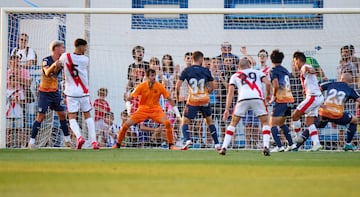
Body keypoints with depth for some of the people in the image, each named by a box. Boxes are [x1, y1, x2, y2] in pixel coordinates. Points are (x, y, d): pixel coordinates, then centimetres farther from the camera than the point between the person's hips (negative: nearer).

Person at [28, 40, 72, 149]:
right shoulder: (46, 60, -17)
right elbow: (47, 73, -33)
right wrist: (54, 65, -52)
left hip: (55, 92, 6)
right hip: (44, 92, -6)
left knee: (62, 114, 8)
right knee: (41, 116, -11)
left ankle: (67, 140, 17)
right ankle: (32, 141, -6)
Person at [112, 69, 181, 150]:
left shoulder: (160, 86, -10)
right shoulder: (141, 86, -12)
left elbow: (169, 99, -4)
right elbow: (130, 97, -10)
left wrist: (177, 113, -4)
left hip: (156, 109, 0)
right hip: (143, 109, 0)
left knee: (167, 123, -25)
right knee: (126, 124, -12)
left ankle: (171, 145, -9)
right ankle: (117, 144, 8)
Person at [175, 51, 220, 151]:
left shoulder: (187, 71, -4)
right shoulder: (206, 71, 0)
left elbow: (178, 85, -7)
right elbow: (211, 87, 4)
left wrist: (177, 95, 10)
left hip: (192, 101, -2)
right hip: (205, 100, 2)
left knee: (185, 121, 9)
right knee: (209, 121, 18)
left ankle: (187, 140, -17)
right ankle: (217, 144, 15)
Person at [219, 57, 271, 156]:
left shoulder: (235, 76, 26)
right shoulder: (257, 72, 25)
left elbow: (230, 93, 15)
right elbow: (268, 83, 10)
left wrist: (227, 110, 12)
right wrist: (268, 95, 27)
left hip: (243, 99, 1)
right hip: (257, 98, -1)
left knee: (233, 123, 18)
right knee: (265, 122, 16)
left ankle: (224, 147, 10)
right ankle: (266, 146, -2)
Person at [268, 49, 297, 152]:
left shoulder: (274, 71, -7)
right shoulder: (285, 70, 16)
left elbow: (276, 86, -18)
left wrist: (274, 95, -2)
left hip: (281, 100, -8)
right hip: (289, 98, 8)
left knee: (273, 124, -4)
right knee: (281, 123, 23)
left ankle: (279, 146, -16)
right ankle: (291, 144, 20)